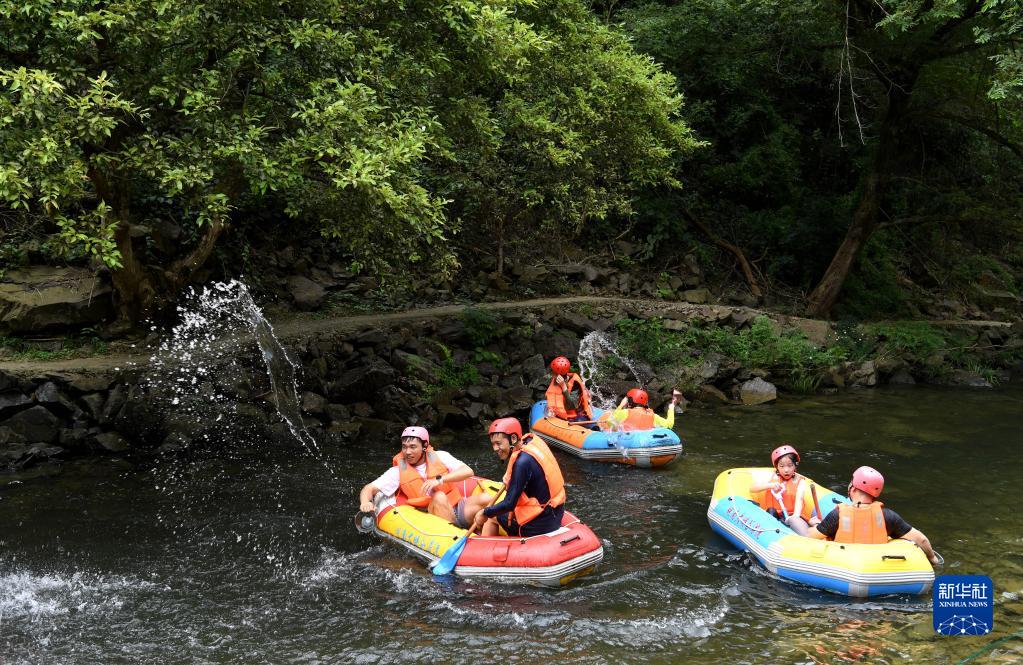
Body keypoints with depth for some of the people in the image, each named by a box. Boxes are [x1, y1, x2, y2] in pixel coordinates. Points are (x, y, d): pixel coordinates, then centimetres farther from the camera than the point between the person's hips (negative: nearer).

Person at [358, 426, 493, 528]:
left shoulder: (440, 457, 4)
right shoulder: (398, 472, 5)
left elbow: (468, 471, -8)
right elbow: (369, 489, 2)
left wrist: (440, 479, -22)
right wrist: (365, 503, -23)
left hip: (458, 509, 2)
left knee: (486, 498, -24)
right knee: (439, 497, -34)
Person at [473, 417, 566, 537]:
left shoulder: (522, 462, -26)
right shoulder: (532, 441, -2)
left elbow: (509, 504, -23)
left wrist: (485, 513, -9)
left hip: (539, 525, -8)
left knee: (491, 517, 12)